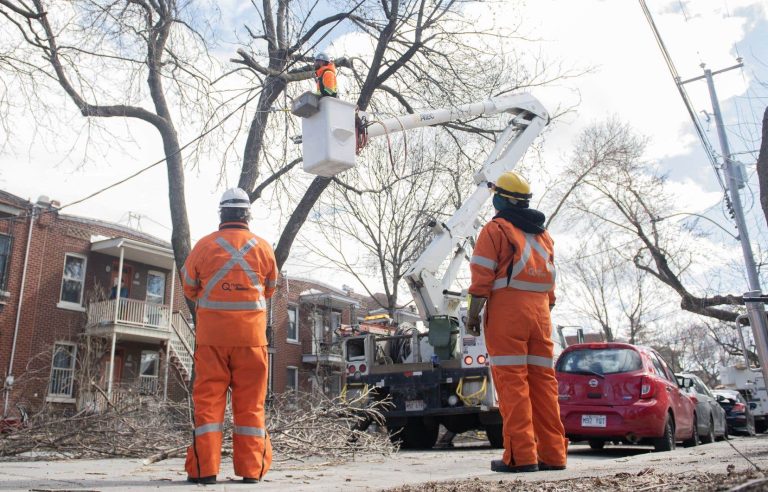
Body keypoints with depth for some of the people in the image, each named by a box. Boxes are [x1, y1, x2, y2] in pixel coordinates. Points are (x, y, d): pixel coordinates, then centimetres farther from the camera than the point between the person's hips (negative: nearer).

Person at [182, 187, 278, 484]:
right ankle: (251, 468, 9)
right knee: (250, 403, 6)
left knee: (208, 399, 6)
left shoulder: (204, 246, -2)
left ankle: (204, 468, 6)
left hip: (212, 335, 0)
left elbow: (189, 289, 11)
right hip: (251, 335, 1)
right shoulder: (263, 247, 0)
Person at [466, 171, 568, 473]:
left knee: (512, 380, -6)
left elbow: (482, 278, -8)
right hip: (540, 311, 6)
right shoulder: (543, 234, 21)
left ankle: (521, 455, -8)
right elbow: (550, 281, 18)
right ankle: (552, 454, 8)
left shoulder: (496, 229, 0)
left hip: (506, 308, -6)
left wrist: (473, 314, -5)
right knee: (543, 380, 6)